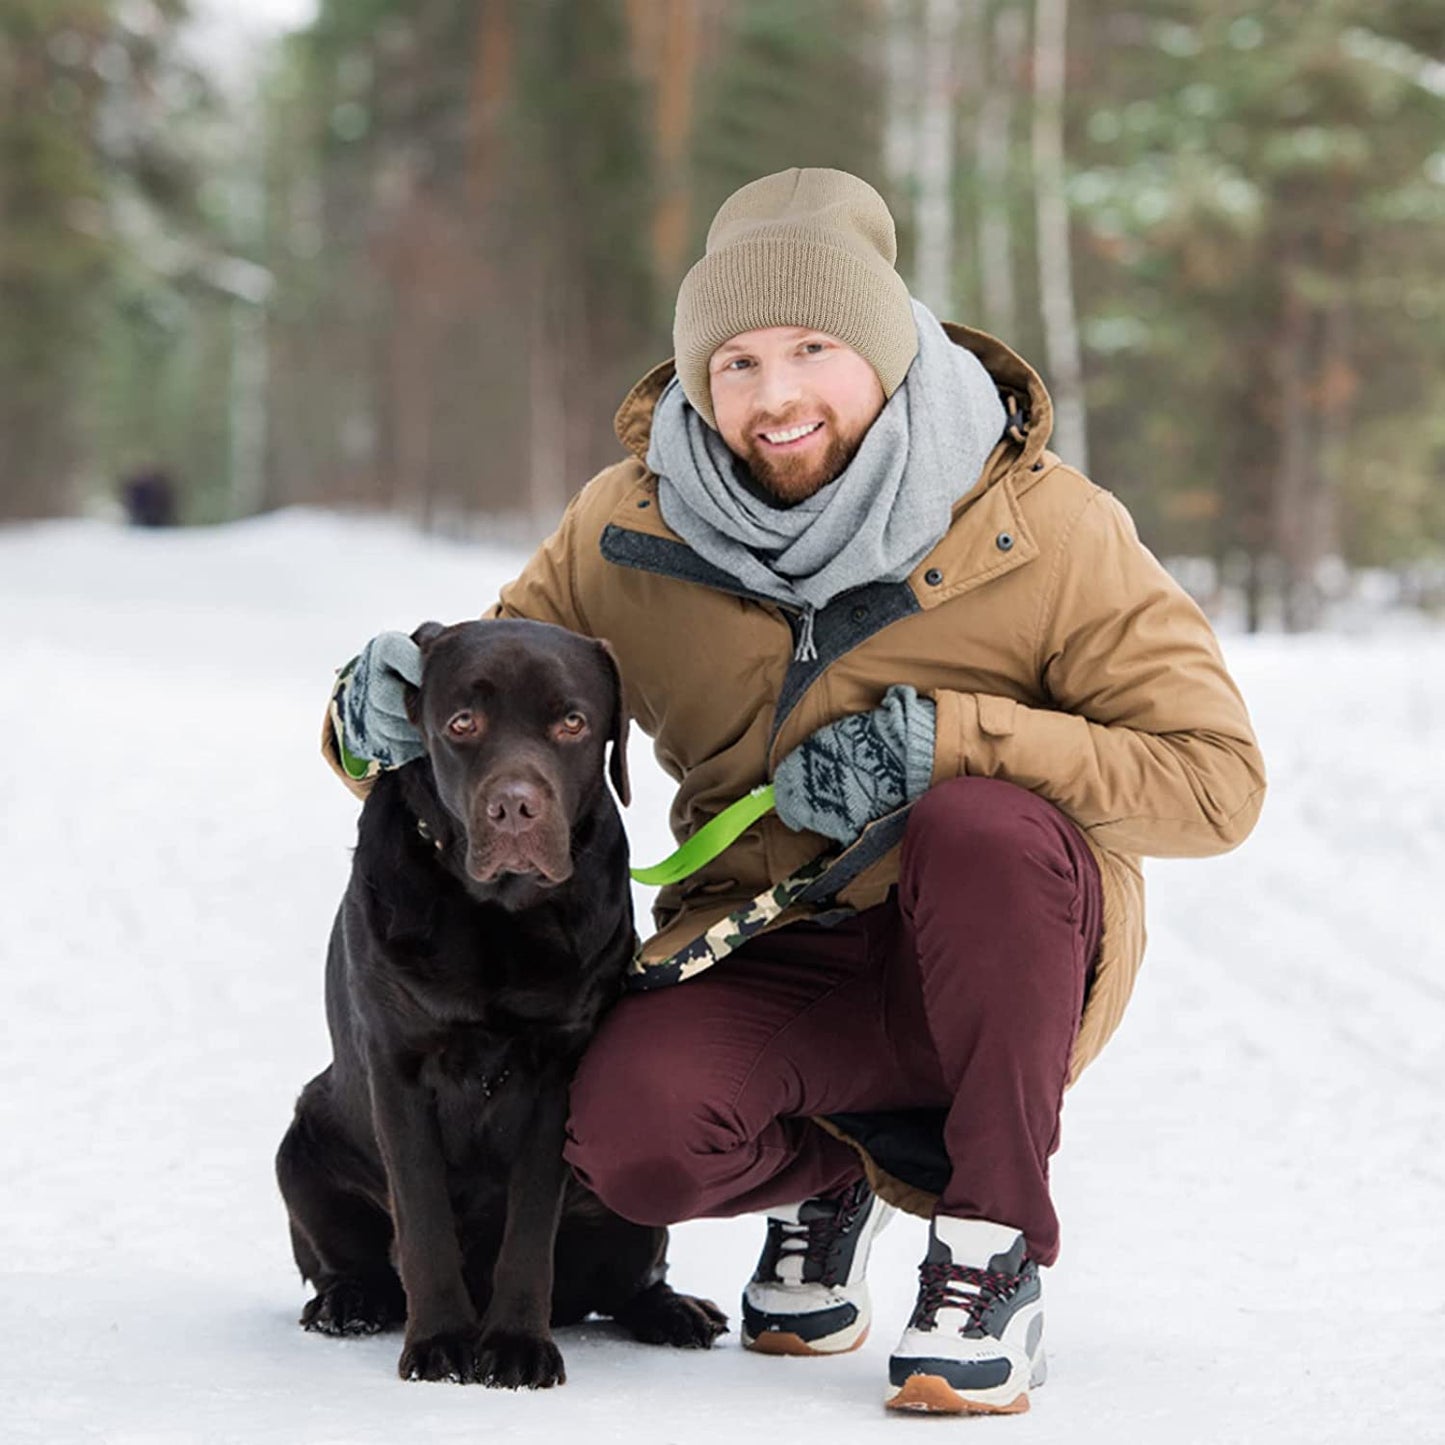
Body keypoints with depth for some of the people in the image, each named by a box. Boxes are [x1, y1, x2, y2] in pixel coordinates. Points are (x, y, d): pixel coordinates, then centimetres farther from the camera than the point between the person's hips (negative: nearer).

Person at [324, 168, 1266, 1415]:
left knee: (987, 826, -36)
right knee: (636, 1131, -30)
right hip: (770, 962, 2)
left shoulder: (1040, 528, -11)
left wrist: (948, 737, -25)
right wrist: (385, 717, -19)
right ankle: (825, 1182, 9)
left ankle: (994, 1260, -17)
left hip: (989, 963, -2)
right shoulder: (632, 530, -3)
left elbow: (1217, 777, -14)